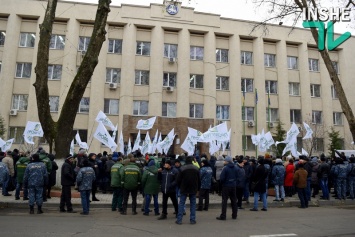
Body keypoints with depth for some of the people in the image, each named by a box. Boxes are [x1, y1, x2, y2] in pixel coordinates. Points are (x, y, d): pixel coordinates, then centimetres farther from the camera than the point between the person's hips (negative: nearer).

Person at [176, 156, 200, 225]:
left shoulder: (182, 169, -9)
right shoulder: (196, 169, 1)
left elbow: (178, 180, -5)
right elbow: (199, 180, 6)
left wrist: (180, 187, 11)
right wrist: (197, 189, 15)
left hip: (184, 189, -2)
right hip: (193, 189, 2)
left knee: (181, 204, 5)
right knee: (193, 204, 9)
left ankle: (179, 220, 5)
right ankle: (192, 220, 9)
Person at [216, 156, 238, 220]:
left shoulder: (225, 168, -16)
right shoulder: (235, 168, 2)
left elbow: (222, 178, -16)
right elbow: (237, 177, 8)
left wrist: (222, 183, 2)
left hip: (226, 186, -5)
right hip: (233, 186, 6)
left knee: (224, 201, 0)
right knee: (234, 201, 14)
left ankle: (223, 216, 1)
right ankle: (234, 215, 21)